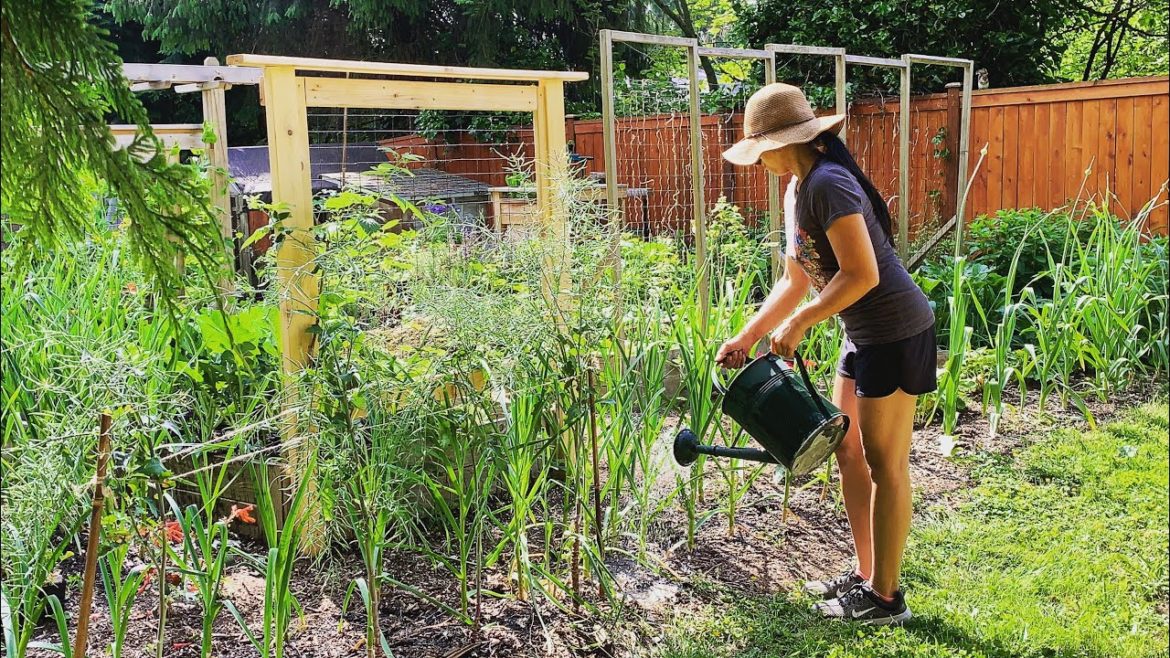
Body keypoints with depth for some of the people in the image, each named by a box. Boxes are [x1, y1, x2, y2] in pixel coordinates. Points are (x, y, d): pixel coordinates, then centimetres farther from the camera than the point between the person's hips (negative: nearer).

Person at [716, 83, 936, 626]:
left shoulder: (828, 184, -20)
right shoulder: (797, 191, 11)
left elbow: (862, 274, -26)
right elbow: (795, 282, 16)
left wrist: (799, 324, -18)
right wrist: (746, 338, 14)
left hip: (895, 334, -10)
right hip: (864, 335, 10)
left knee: (884, 466, 0)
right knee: (849, 452, 16)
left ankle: (885, 598, 15)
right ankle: (865, 574, 29)